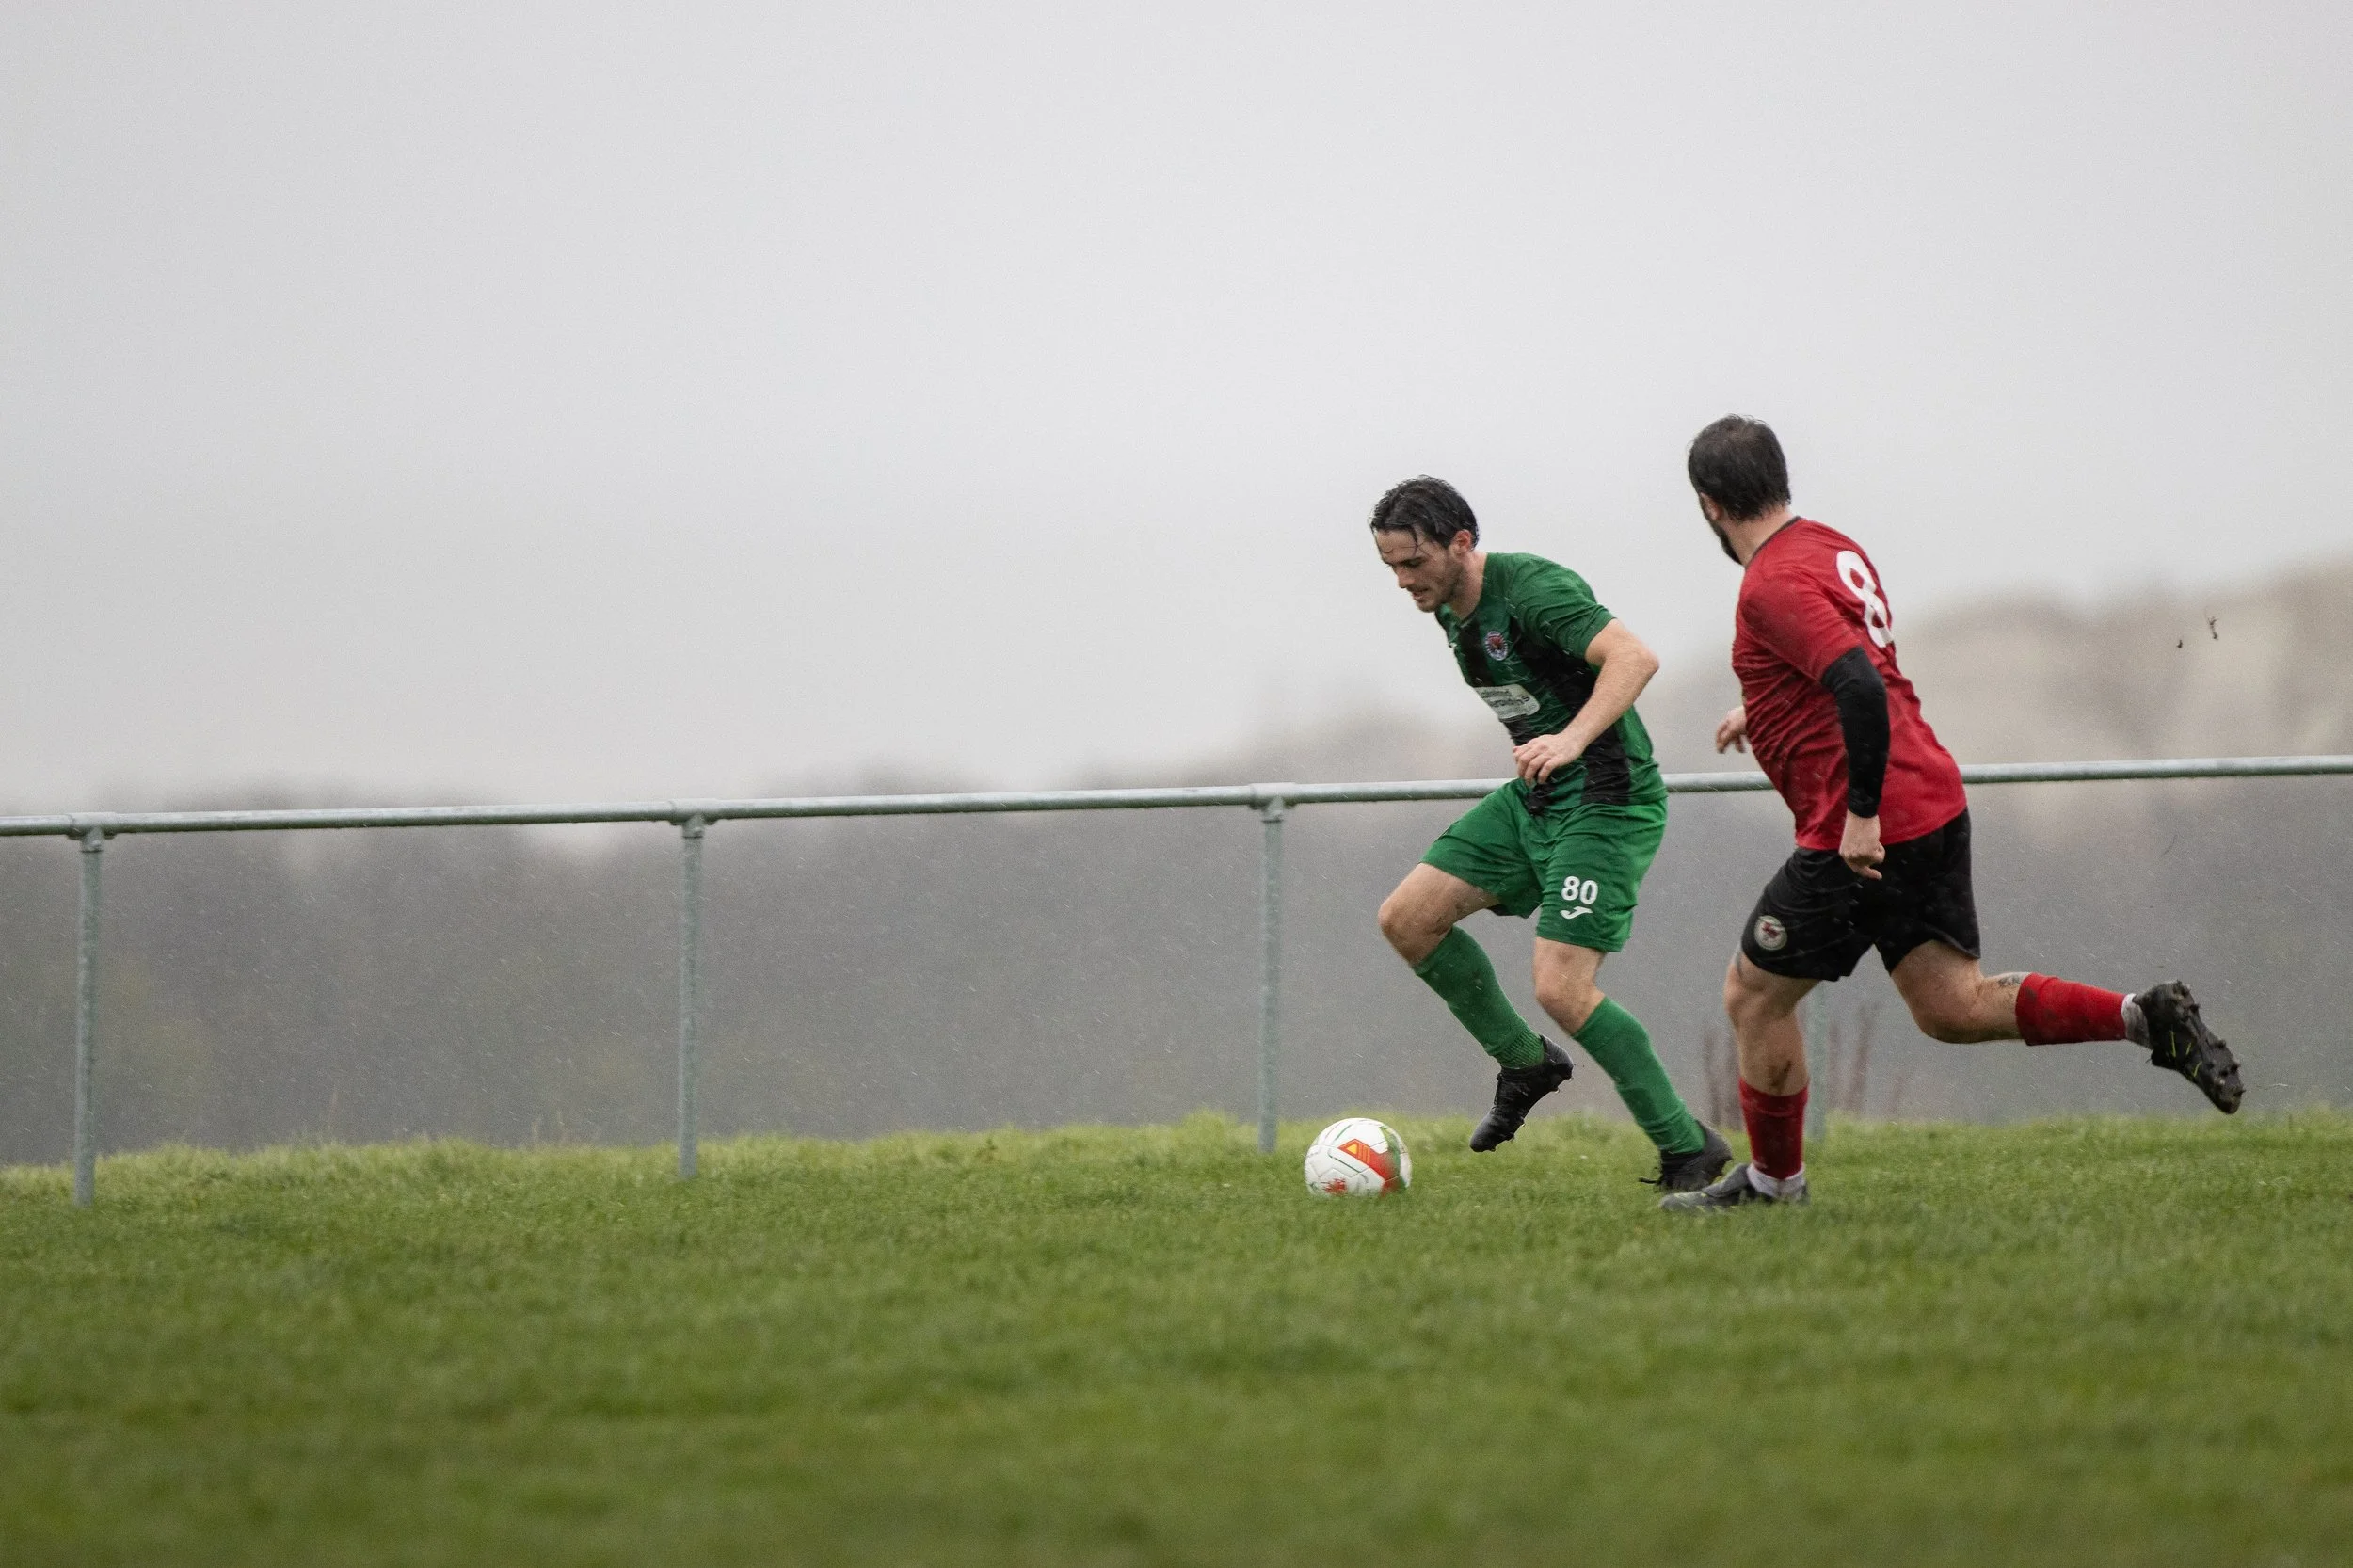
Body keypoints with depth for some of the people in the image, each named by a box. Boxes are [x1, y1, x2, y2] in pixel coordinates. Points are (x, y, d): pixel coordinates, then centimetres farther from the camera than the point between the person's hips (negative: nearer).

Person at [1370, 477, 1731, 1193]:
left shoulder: (1533, 589, -21)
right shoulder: (1450, 609, 7)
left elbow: (1635, 657, -34)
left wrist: (1571, 739, -46)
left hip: (1607, 804, -9)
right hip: (1534, 799, 9)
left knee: (1561, 990, -18)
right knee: (1406, 919, 2)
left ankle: (1688, 1150, -5)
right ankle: (1523, 1063, 18)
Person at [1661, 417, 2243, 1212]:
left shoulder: (1771, 586, -16)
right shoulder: (1833, 547, 14)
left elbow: (1860, 685, -29)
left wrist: (1861, 814, -27)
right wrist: (1765, 711, 41)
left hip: (1862, 835, -9)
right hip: (1935, 803, 9)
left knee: (1754, 995, 6)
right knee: (1952, 1006, 9)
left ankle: (1772, 1180, 17)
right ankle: (2144, 1018, -4)